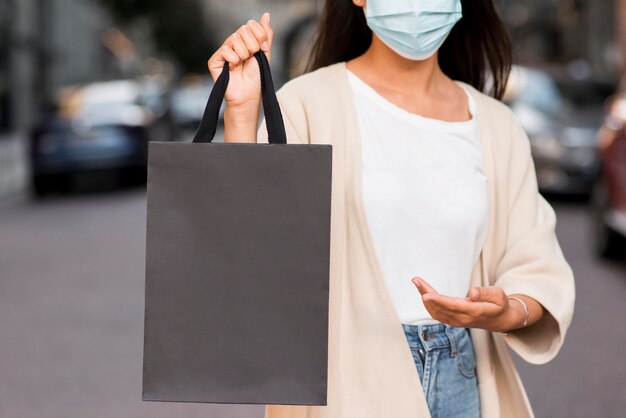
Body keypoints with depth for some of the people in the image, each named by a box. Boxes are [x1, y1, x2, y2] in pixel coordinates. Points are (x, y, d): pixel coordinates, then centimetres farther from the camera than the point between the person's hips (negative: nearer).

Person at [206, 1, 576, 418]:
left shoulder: (497, 126, 4)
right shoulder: (309, 104, -8)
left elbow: (538, 270, 3)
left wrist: (509, 314, -19)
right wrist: (241, 113, -23)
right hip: (348, 383, -3)